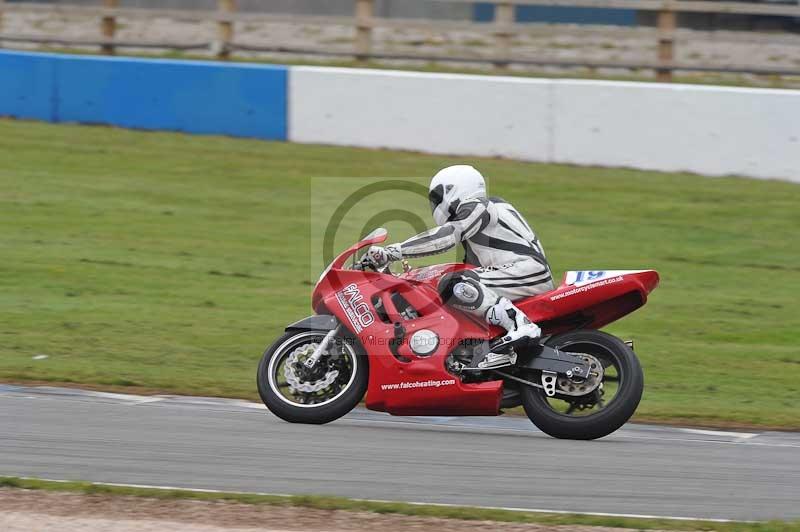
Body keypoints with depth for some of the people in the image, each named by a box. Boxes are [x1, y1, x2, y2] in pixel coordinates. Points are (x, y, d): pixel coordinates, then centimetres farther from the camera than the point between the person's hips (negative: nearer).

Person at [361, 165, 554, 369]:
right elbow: (472, 265, 33)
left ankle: (517, 325, -36)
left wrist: (390, 252, -21)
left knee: (453, 286, -25)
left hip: (527, 271, -10)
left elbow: (443, 238, -19)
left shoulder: (476, 209, -3)